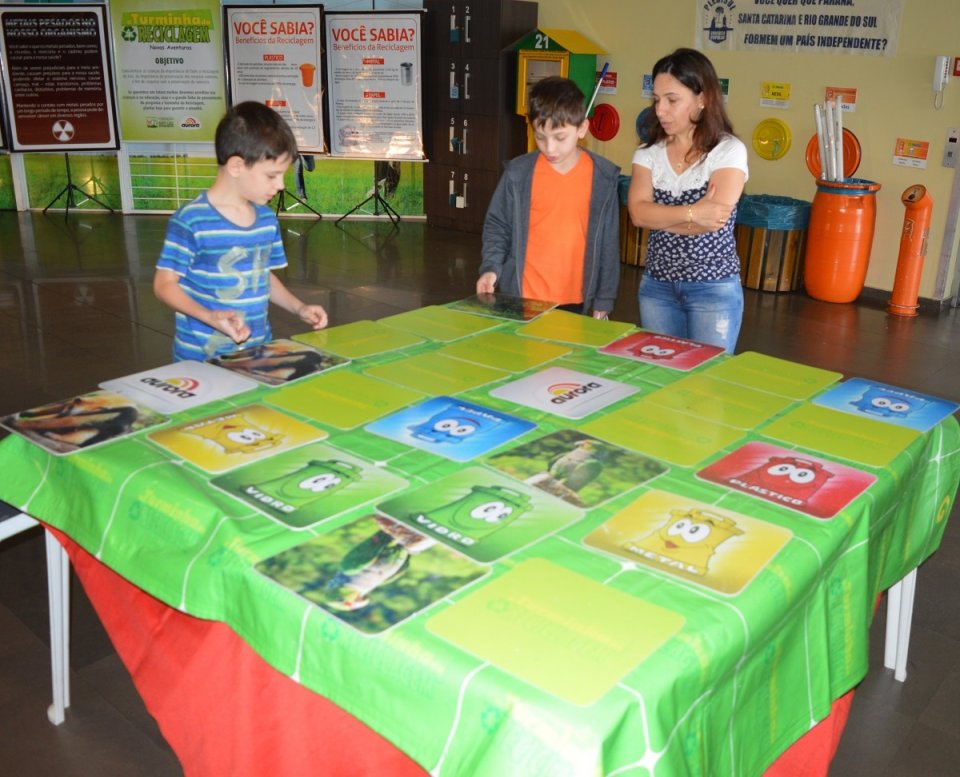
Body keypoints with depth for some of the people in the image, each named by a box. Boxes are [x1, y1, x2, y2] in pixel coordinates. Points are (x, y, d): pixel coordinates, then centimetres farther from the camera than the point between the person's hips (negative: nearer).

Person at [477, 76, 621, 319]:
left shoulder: (603, 178, -4)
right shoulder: (517, 173, -6)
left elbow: (608, 243, 2)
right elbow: (497, 226, 4)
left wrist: (603, 301, 4)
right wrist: (491, 268, -12)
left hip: (575, 301, 1)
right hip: (522, 298, 0)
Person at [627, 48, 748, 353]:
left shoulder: (729, 150, -9)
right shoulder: (649, 152, 4)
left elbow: (712, 220, -20)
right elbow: (637, 212, -11)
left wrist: (658, 216, -9)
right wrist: (691, 213, -22)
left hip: (714, 288, -4)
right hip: (656, 286, 4)